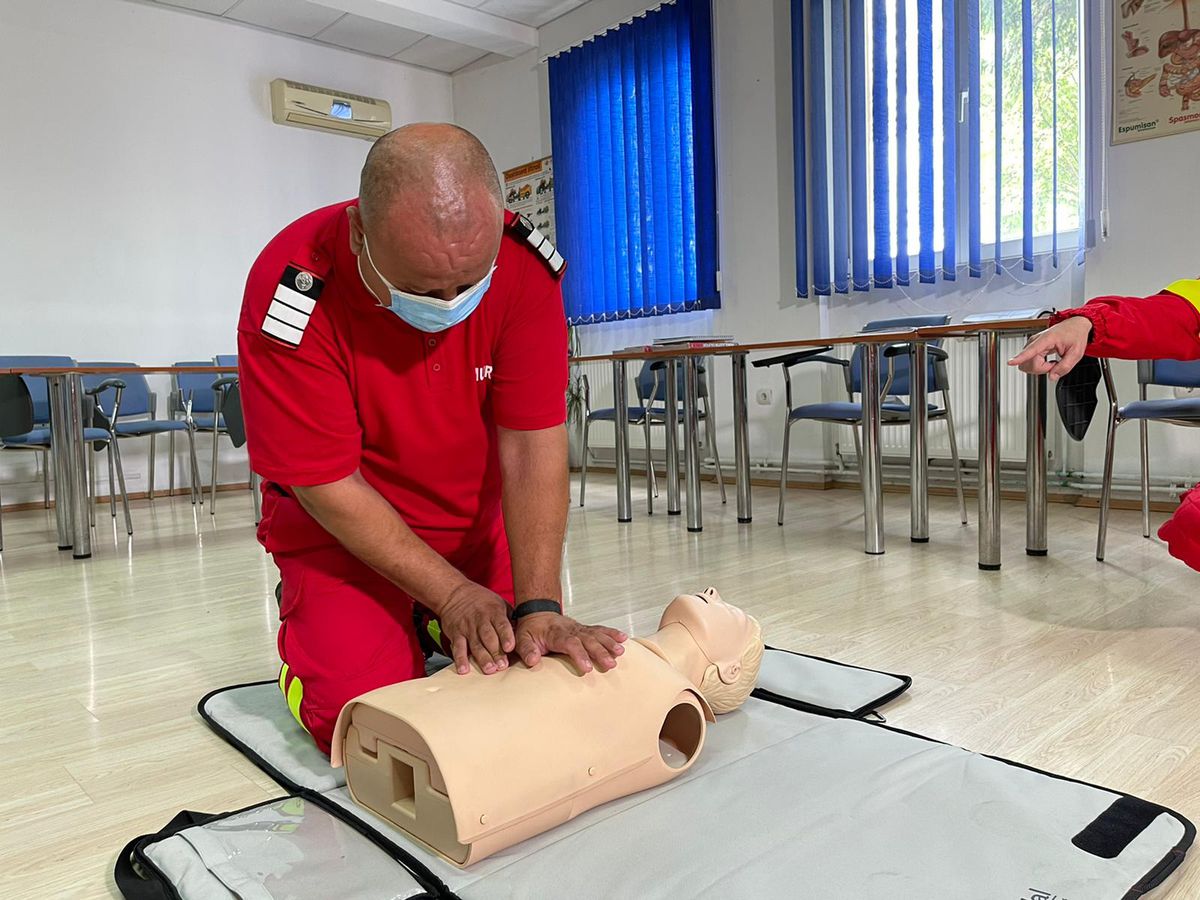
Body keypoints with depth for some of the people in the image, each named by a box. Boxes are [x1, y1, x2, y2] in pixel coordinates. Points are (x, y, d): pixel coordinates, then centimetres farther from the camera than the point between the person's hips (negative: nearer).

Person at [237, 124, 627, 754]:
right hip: (341, 535, -3)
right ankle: (309, 623, 17)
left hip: (477, 526, 3)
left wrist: (539, 607, -26)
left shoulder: (523, 266, -21)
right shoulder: (290, 293, -28)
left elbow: (531, 445, -21)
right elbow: (328, 484, -22)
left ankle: (427, 629, 24)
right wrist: (453, 593, -23)